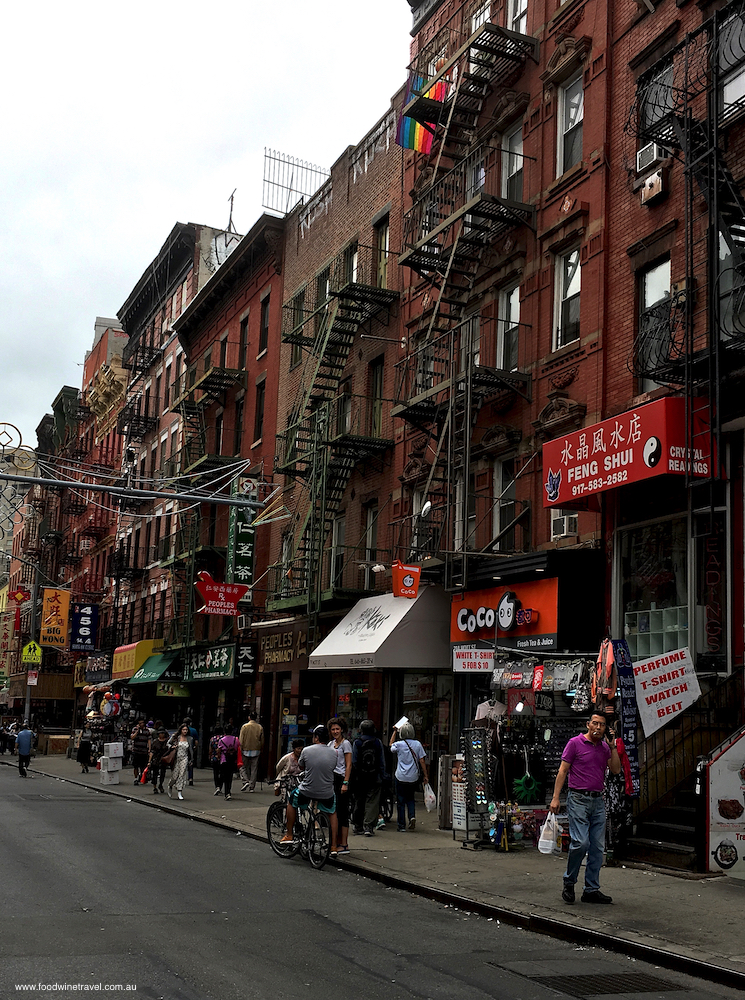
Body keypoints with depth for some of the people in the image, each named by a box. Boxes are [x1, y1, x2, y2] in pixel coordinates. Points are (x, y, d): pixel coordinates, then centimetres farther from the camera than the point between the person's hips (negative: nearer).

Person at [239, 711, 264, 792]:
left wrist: (240, 750, 0)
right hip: (256, 751, 2)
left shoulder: (244, 727, -7)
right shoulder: (260, 728, 1)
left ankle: (246, 781, -10)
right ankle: (252, 787, 7)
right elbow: (262, 741, 5)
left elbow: (241, 740, -7)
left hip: (246, 750, -2)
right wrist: (261, 749, 16)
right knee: (254, 769, 7)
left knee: (243, 767, 11)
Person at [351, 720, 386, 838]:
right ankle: (368, 827, -7)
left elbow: (354, 761, -4)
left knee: (359, 802, 11)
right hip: (375, 778, 0)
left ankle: (358, 826, 19)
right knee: (372, 802, 1)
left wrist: (354, 775, 5)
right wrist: (382, 776, 7)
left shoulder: (357, 742, -4)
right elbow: (382, 762, 1)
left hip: (360, 778, 0)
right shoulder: (378, 743, -1)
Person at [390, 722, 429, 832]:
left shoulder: (399, 744, -8)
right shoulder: (417, 744, -2)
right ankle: (412, 816, -3)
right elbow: (422, 760, 0)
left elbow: (391, 746, 17)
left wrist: (394, 732, 22)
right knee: (410, 798, 21)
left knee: (400, 801, 6)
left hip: (401, 777, -2)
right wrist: (425, 775, 6)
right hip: (414, 777, 2)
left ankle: (401, 826, 7)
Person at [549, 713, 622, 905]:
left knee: (597, 847, 4)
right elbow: (563, 770, -3)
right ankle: (569, 883, 5)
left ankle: (592, 889, 11)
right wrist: (555, 798, -9)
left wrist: (613, 747, -1)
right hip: (578, 799, -6)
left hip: (598, 801, 6)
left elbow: (616, 769, 6)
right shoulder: (575, 743, -2)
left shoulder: (605, 747, 14)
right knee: (580, 842, -14)